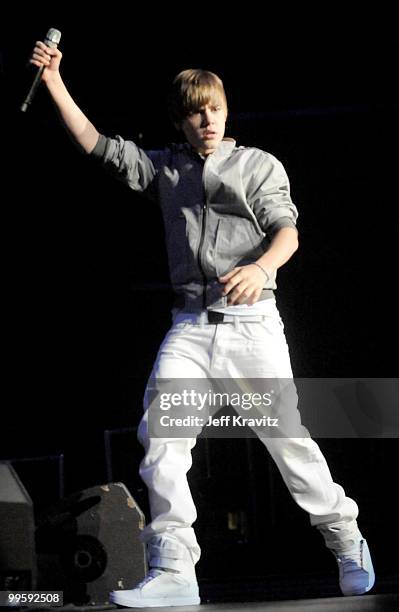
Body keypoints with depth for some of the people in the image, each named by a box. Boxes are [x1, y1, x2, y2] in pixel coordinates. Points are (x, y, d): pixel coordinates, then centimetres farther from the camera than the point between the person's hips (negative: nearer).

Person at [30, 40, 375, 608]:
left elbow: (286, 229, -3)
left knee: (286, 436, -2)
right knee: (159, 431, -15)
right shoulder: (164, 168, 18)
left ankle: (346, 540, 17)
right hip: (190, 325, 3)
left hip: (250, 320, -2)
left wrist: (263, 267, -25)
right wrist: (56, 84, 2)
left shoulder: (260, 163, 10)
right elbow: (99, 146, 12)